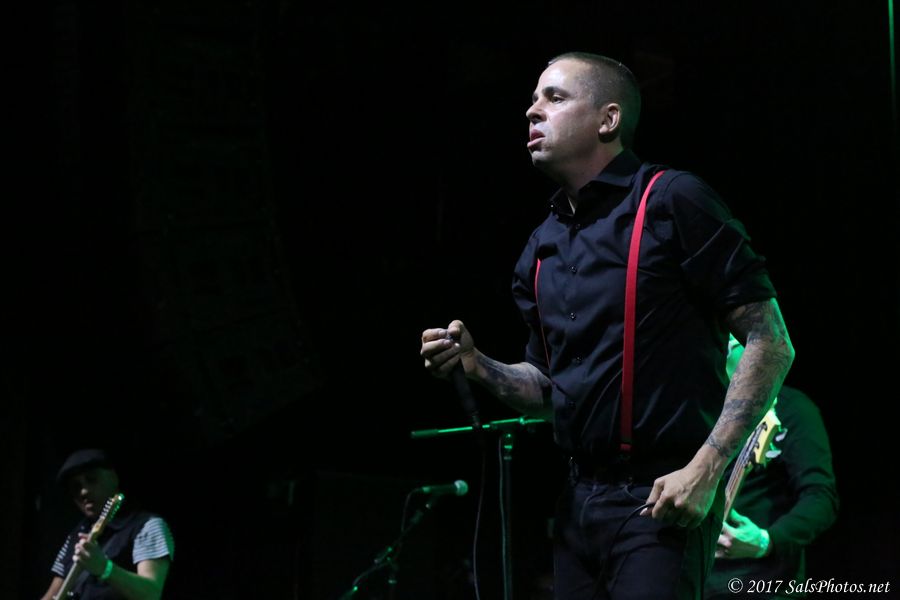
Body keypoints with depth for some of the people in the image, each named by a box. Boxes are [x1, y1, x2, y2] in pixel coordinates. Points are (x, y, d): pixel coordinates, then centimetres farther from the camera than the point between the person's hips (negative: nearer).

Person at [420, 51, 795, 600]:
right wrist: (475, 365, 2)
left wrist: (706, 469, -19)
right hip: (579, 501, 7)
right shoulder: (543, 248, 13)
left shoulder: (672, 201, -8)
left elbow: (770, 343, -11)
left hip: (662, 497, -7)